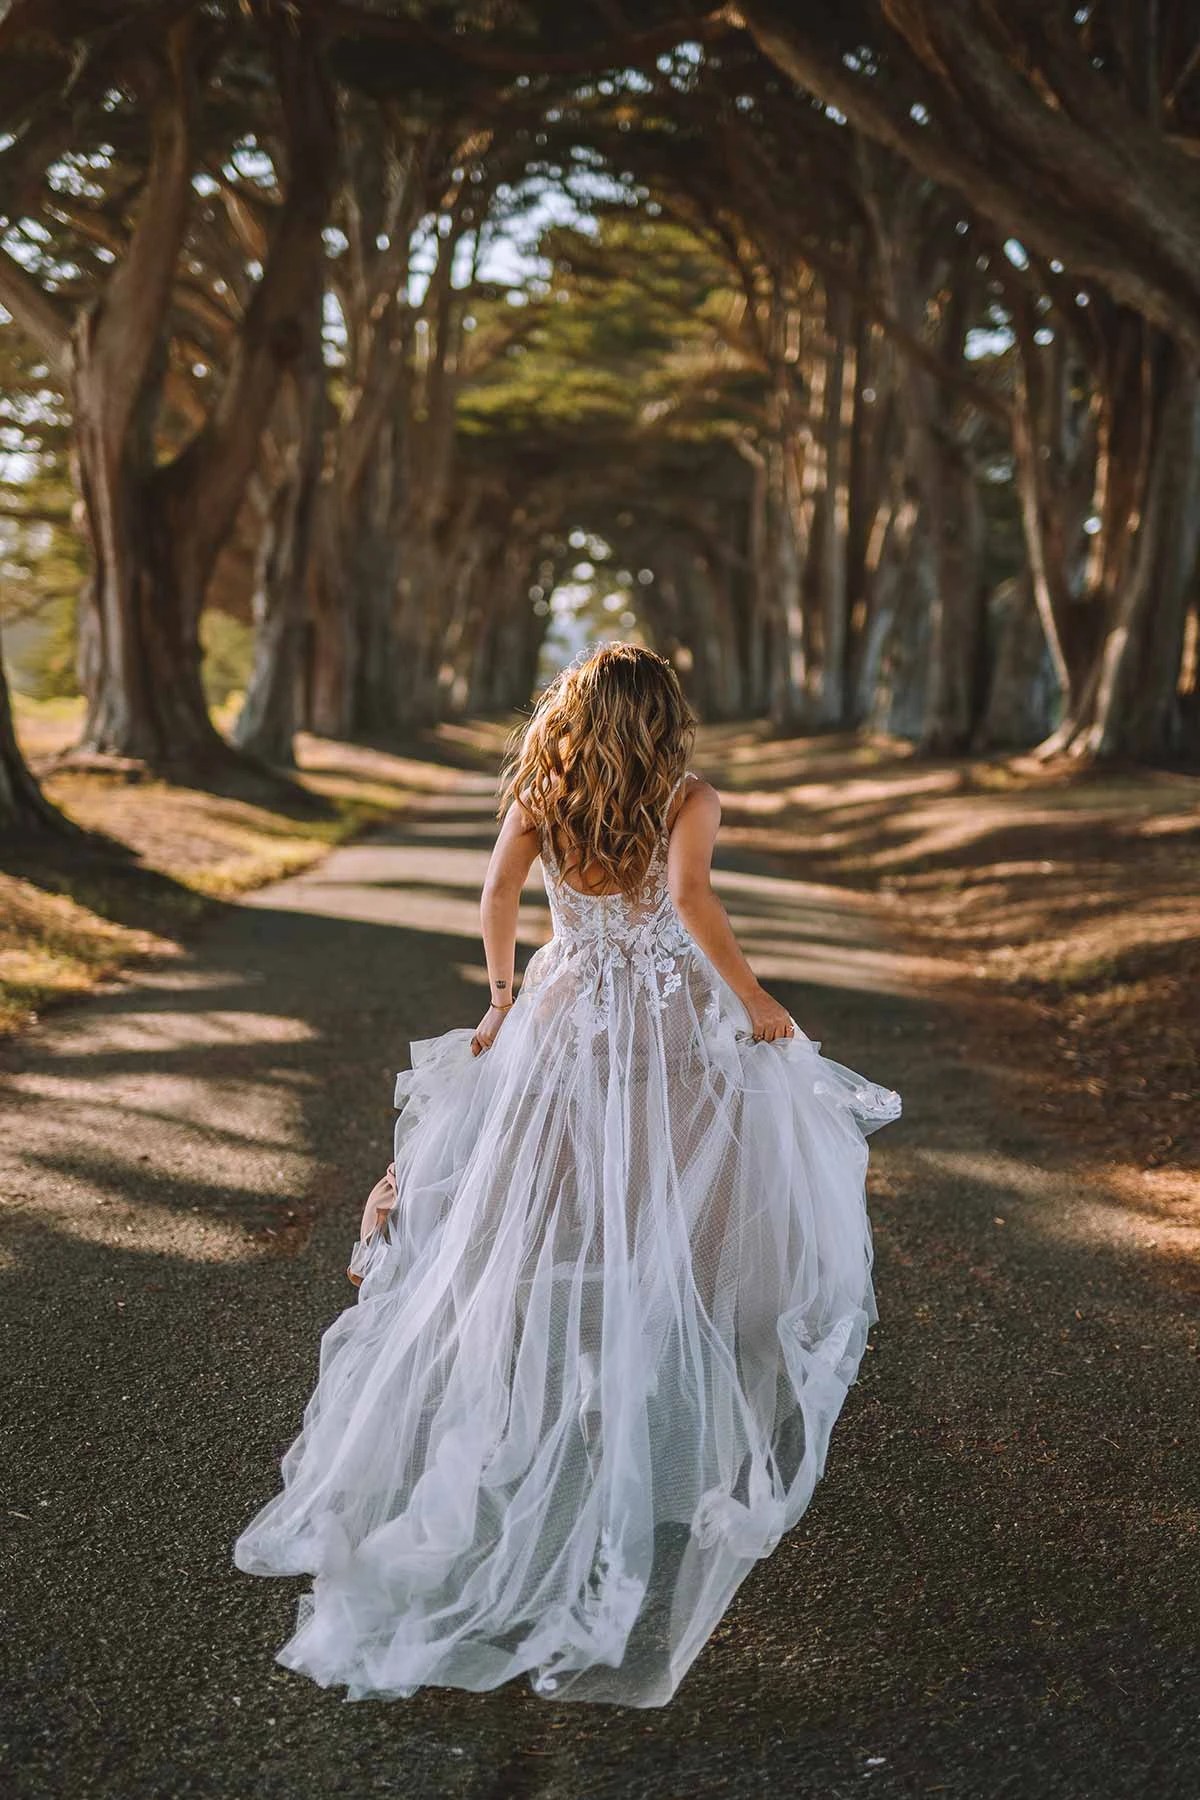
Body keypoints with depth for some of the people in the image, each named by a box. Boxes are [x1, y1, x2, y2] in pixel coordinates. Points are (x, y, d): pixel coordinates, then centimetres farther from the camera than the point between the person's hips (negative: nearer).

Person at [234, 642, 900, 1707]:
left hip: (565, 1023, 3)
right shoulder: (690, 799, -5)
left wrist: (502, 997, 6)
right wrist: (755, 1001, -13)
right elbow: (692, 898, -22)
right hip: (679, 1032, -2)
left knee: (550, 1237, 11)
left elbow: (499, 893, -8)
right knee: (690, 1224, 9)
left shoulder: (538, 796, 4)